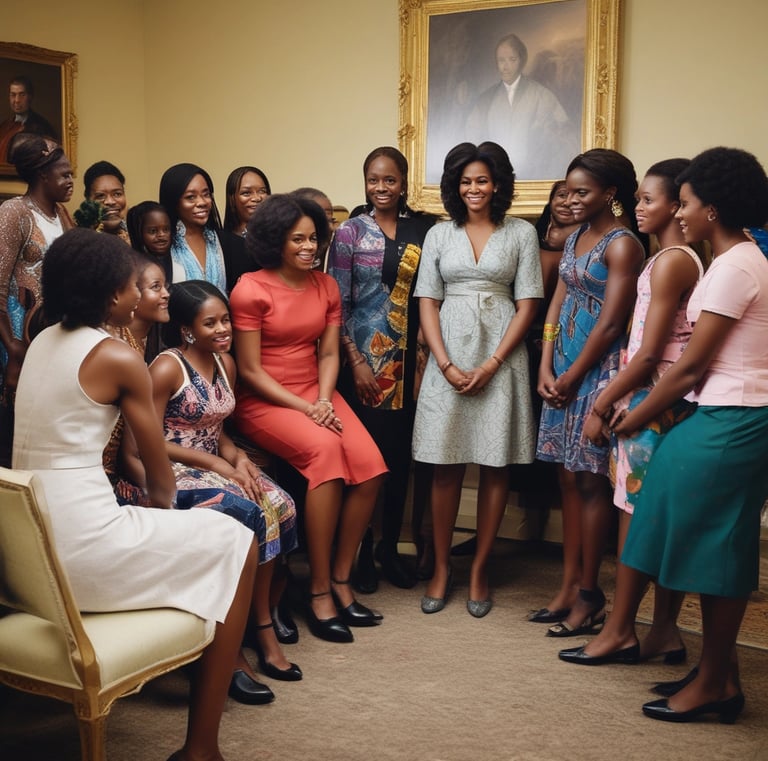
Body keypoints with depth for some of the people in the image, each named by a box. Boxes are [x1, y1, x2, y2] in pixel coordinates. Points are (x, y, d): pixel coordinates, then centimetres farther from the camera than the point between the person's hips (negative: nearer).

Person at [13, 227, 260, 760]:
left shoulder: (43, 342, 13)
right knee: (236, 544, 7)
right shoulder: (118, 357, -10)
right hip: (81, 547, -9)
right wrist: (162, 507, 18)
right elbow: (161, 477, 0)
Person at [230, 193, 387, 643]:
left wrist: (324, 401, -11)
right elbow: (250, 370, -10)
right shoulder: (251, 289, -8)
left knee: (370, 465, -21)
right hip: (264, 401, -5)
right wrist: (303, 408, -16)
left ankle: (340, 580, -5)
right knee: (325, 450, -33)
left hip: (317, 394, 5)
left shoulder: (326, 286, 10)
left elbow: (329, 354, 8)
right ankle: (319, 591, -21)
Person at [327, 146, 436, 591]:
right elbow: (338, 304, -3)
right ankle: (362, 552, 12)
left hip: (408, 358, 3)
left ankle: (390, 548, 20)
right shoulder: (351, 232, 0)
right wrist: (356, 362, -10)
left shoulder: (424, 230, 6)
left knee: (400, 454, 7)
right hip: (364, 357, -2)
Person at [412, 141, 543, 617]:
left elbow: (527, 305, 0)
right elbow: (428, 304, 5)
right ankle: (442, 568, 13)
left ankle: (480, 570, 13)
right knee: (446, 465, 3)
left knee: (495, 465, 3)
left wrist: (492, 364, -10)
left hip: (501, 356, -1)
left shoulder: (521, 233, 5)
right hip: (449, 356, 1)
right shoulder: (439, 235, 10)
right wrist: (447, 365, -8)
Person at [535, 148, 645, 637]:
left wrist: (572, 377, -9)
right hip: (564, 371, 8)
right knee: (570, 478, 11)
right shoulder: (576, 236, 14)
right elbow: (558, 303, 12)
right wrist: (547, 369, 2)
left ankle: (589, 595, 8)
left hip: (598, 372, -8)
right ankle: (569, 586, 19)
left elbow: (610, 324, -15)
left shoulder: (623, 245, -12)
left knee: (589, 481, -2)